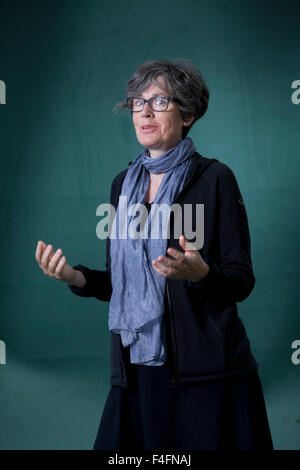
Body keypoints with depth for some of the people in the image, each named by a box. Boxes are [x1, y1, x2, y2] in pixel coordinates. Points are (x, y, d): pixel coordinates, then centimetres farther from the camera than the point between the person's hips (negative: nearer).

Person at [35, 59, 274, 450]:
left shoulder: (214, 179, -5)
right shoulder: (124, 184, 11)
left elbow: (242, 281, -6)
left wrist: (198, 272, -26)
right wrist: (76, 277, -3)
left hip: (205, 375, -5)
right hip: (138, 370, 5)